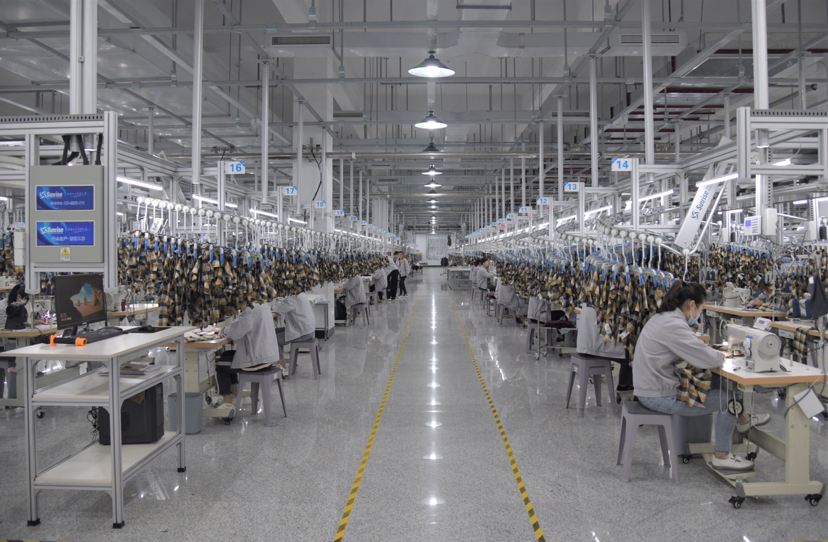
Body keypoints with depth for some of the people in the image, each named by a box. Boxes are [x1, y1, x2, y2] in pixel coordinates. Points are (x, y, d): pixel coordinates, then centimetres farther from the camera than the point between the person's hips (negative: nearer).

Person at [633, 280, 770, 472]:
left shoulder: (663, 318, 8)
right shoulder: (673, 325, -24)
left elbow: (691, 349, 22)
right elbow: (709, 359, -23)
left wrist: (714, 353, 5)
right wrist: (721, 356, -1)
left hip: (653, 387, 10)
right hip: (659, 396, -10)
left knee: (719, 386, 16)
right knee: (728, 398, 1)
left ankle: (744, 420, 40)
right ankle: (722, 456, 14)